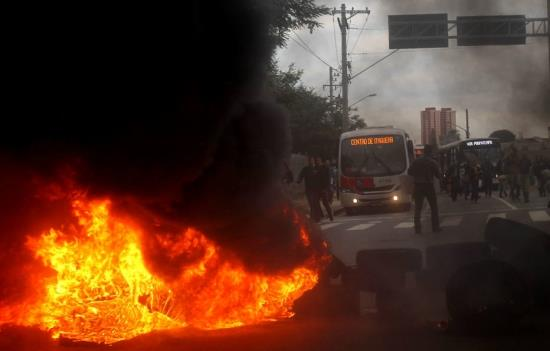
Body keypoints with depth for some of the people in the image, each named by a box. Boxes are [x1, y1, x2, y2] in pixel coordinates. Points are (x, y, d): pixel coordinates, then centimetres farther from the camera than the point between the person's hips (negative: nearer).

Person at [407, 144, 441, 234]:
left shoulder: (416, 161, 0)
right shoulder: (433, 162, -6)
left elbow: (409, 172, 3)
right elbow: (438, 175, -4)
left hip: (418, 186, 2)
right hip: (429, 186, -2)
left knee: (417, 208, 6)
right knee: (434, 207, 9)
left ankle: (417, 228, 1)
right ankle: (435, 227, 7)